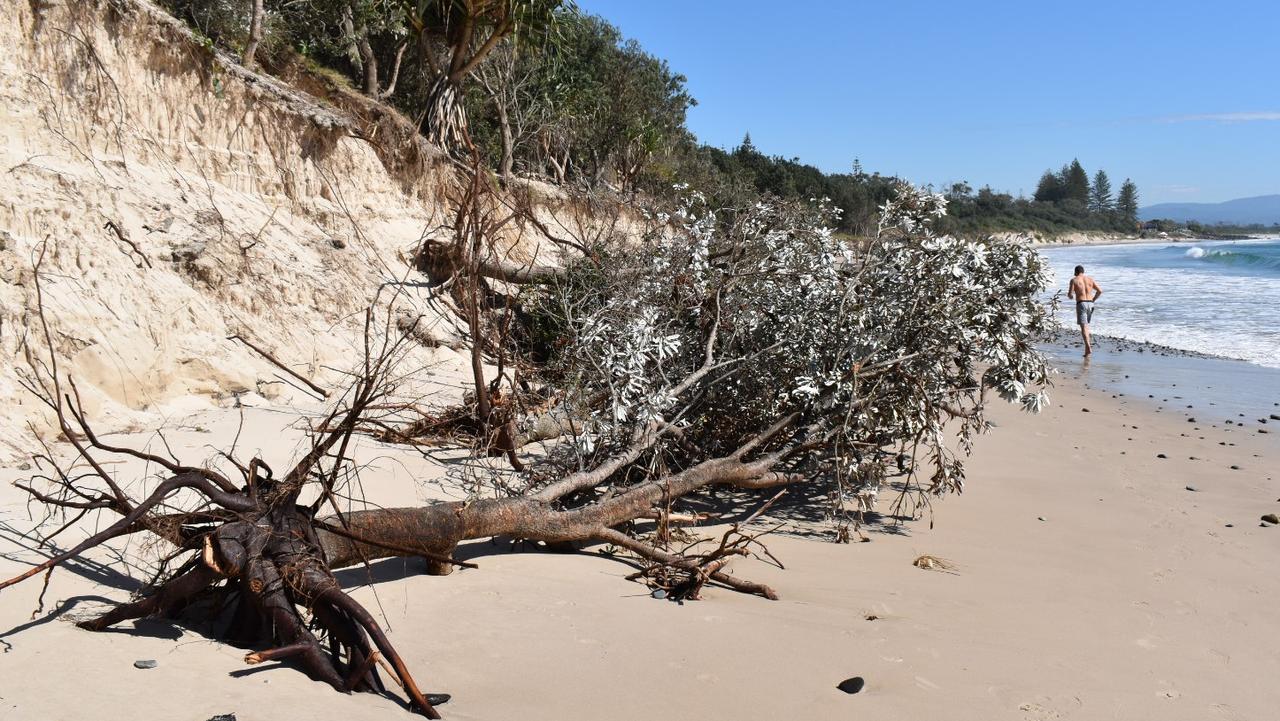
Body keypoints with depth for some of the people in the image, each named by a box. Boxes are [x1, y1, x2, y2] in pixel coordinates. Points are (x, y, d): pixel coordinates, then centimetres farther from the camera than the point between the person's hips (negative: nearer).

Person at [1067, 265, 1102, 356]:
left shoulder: (1074, 280, 0)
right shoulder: (1090, 279, 12)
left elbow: (1070, 294, -6)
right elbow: (1100, 291, 5)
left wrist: (1070, 296, 17)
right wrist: (1093, 299, 18)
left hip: (1081, 304, -4)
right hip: (1090, 304, 4)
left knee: (1083, 327, -9)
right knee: (1086, 325, 21)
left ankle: (1088, 348, -21)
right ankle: (1088, 342, 12)